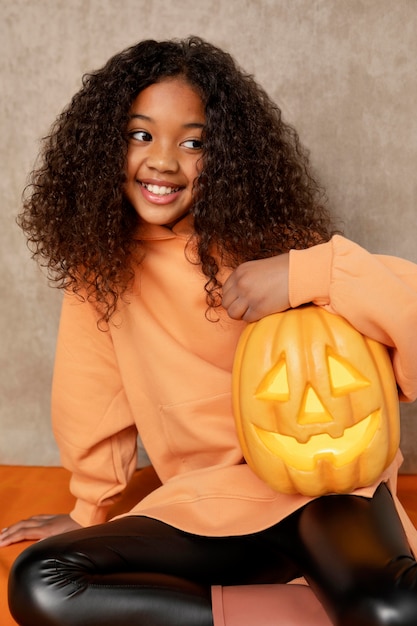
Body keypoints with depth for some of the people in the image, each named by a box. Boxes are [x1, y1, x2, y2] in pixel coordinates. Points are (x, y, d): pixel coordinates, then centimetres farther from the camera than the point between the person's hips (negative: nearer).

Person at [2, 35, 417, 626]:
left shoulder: (265, 239, -9)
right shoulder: (100, 259, 0)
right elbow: (95, 398, 11)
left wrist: (308, 273, -32)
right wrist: (90, 509, 20)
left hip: (322, 477, -4)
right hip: (202, 504, 5)